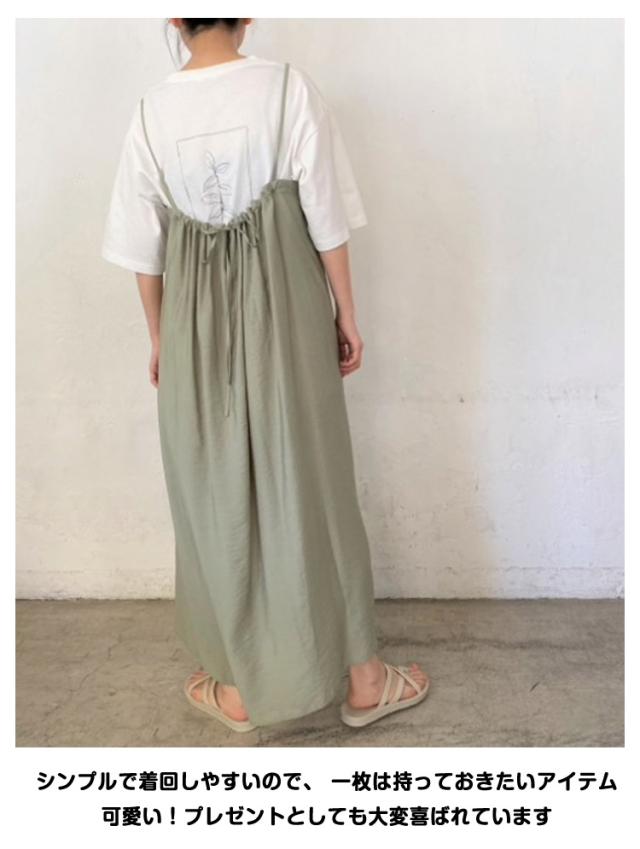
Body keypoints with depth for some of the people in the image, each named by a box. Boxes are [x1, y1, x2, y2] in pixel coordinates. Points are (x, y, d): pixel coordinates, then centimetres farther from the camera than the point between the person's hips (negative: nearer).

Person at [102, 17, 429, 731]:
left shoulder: (152, 111, 2)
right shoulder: (287, 88, -5)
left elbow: (143, 248, 5)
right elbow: (326, 220, -6)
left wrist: (159, 338, 16)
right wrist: (346, 316, 5)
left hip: (195, 325, 2)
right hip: (283, 316, -1)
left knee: (216, 498, 11)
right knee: (308, 489, 8)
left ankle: (239, 687, 25)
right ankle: (362, 679, 22)